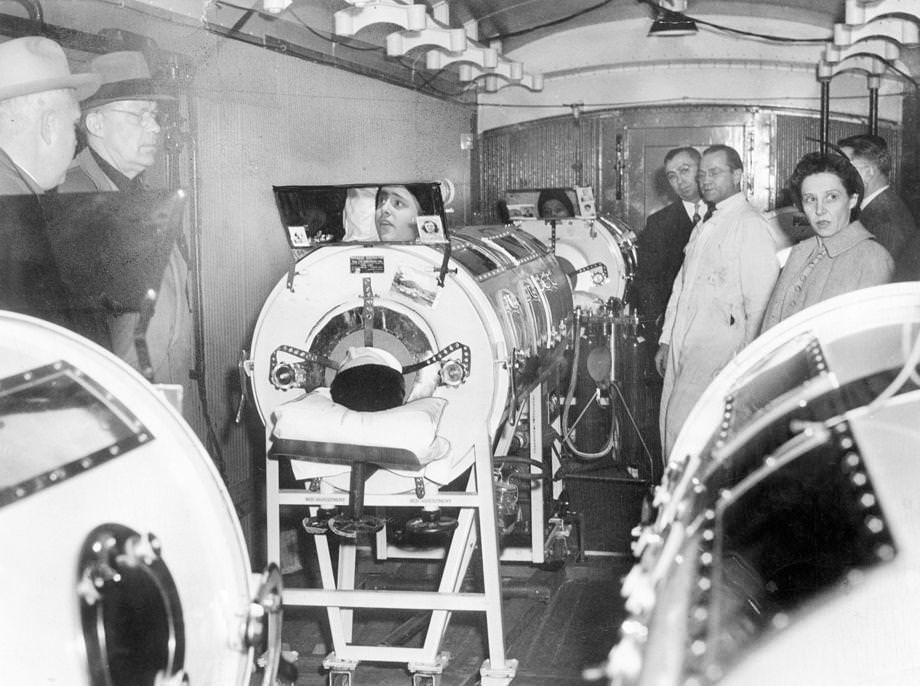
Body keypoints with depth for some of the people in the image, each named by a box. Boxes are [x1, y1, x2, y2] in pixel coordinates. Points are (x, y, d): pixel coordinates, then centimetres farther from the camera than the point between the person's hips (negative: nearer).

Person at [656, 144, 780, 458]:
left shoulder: (751, 225, -6)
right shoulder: (703, 227, 22)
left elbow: (759, 299, -11)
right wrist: (666, 341, 19)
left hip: (720, 349, -8)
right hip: (683, 349, 8)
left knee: (684, 427, -16)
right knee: (670, 425, 5)